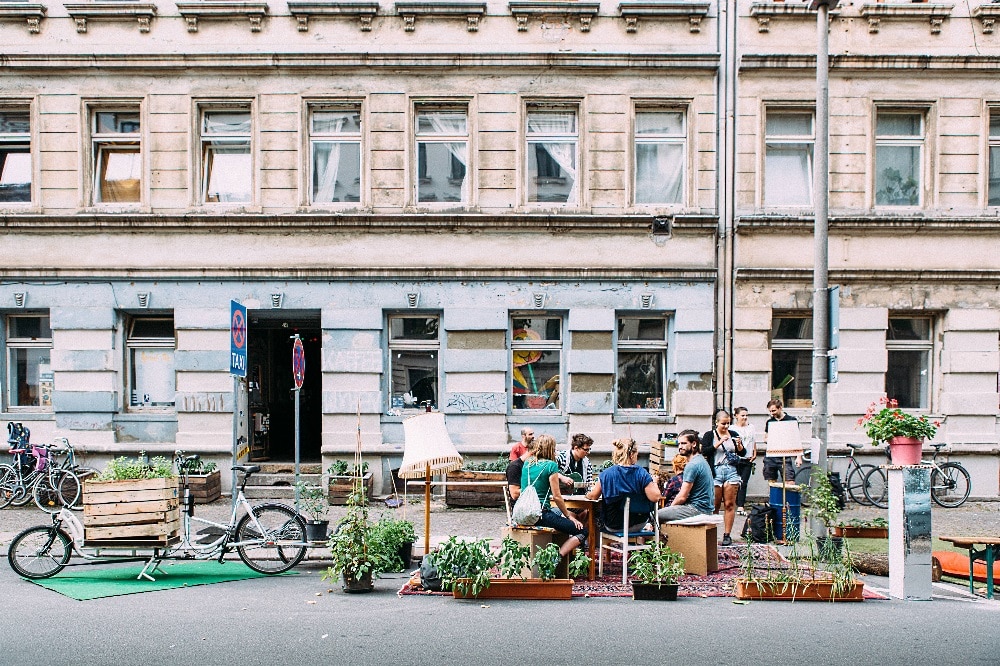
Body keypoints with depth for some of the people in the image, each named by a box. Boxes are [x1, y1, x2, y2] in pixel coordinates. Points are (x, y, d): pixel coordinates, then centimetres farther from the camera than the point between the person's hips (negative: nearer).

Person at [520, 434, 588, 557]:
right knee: (582, 531, -4)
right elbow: (557, 496, -10)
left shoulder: (527, 463, 10)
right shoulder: (551, 465, -10)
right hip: (541, 514, -8)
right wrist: (569, 516, 2)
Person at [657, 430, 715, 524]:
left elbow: (682, 497, -17)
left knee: (657, 515, -12)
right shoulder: (702, 460, 15)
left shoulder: (692, 465, -17)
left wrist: (671, 506, 1)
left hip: (697, 509, -10)